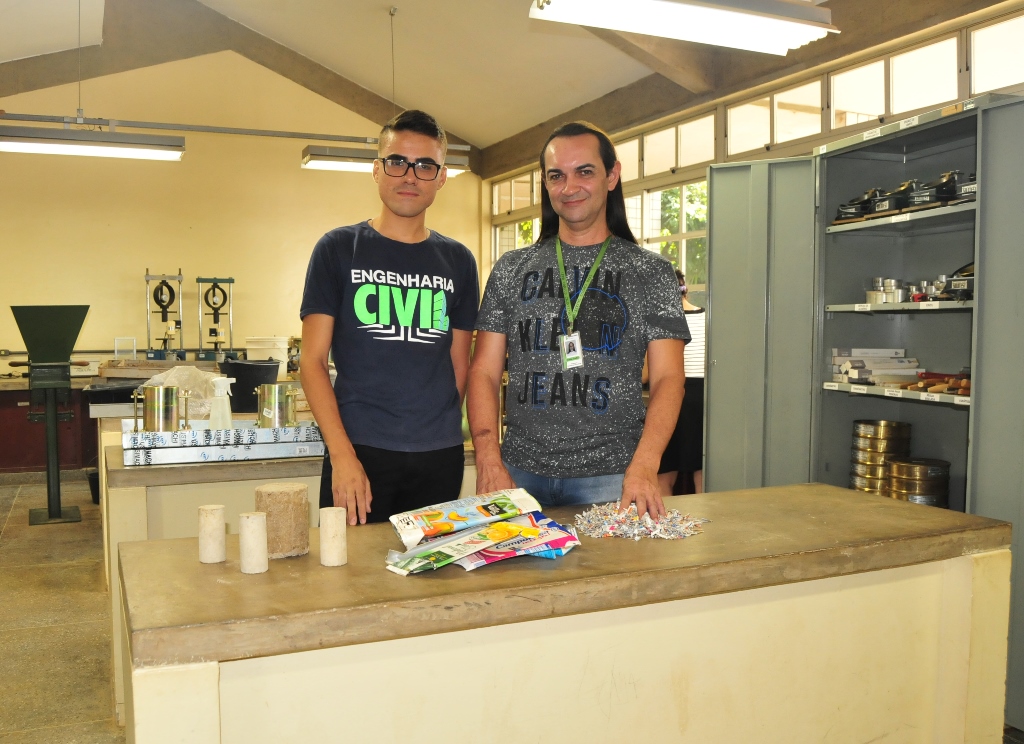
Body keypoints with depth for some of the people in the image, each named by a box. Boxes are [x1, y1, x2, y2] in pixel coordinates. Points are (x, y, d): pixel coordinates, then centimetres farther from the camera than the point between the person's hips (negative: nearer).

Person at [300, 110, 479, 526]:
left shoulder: (457, 261, 10)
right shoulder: (338, 249, 2)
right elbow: (313, 360, -3)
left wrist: (444, 430, 2)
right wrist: (342, 454, -13)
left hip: (440, 457, 3)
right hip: (360, 450, -2)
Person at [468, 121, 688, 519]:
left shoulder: (650, 271, 2)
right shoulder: (511, 269, 8)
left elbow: (667, 377, -5)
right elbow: (485, 371, 4)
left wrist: (643, 467, -21)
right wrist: (489, 461, -11)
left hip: (610, 476, -1)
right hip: (520, 471, 2)